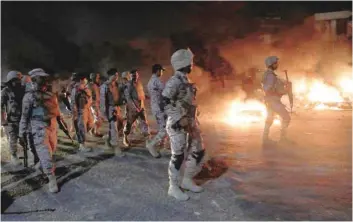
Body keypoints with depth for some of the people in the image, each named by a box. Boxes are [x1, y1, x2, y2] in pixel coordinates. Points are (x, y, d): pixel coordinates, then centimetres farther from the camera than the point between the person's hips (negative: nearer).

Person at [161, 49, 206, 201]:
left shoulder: (186, 81, 12)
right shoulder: (174, 82, -16)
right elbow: (164, 103, -20)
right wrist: (179, 119, -22)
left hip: (190, 122, 9)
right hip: (178, 124, -9)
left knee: (199, 152, 13)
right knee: (178, 156, 0)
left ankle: (187, 180, 29)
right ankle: (173, 187, 16)